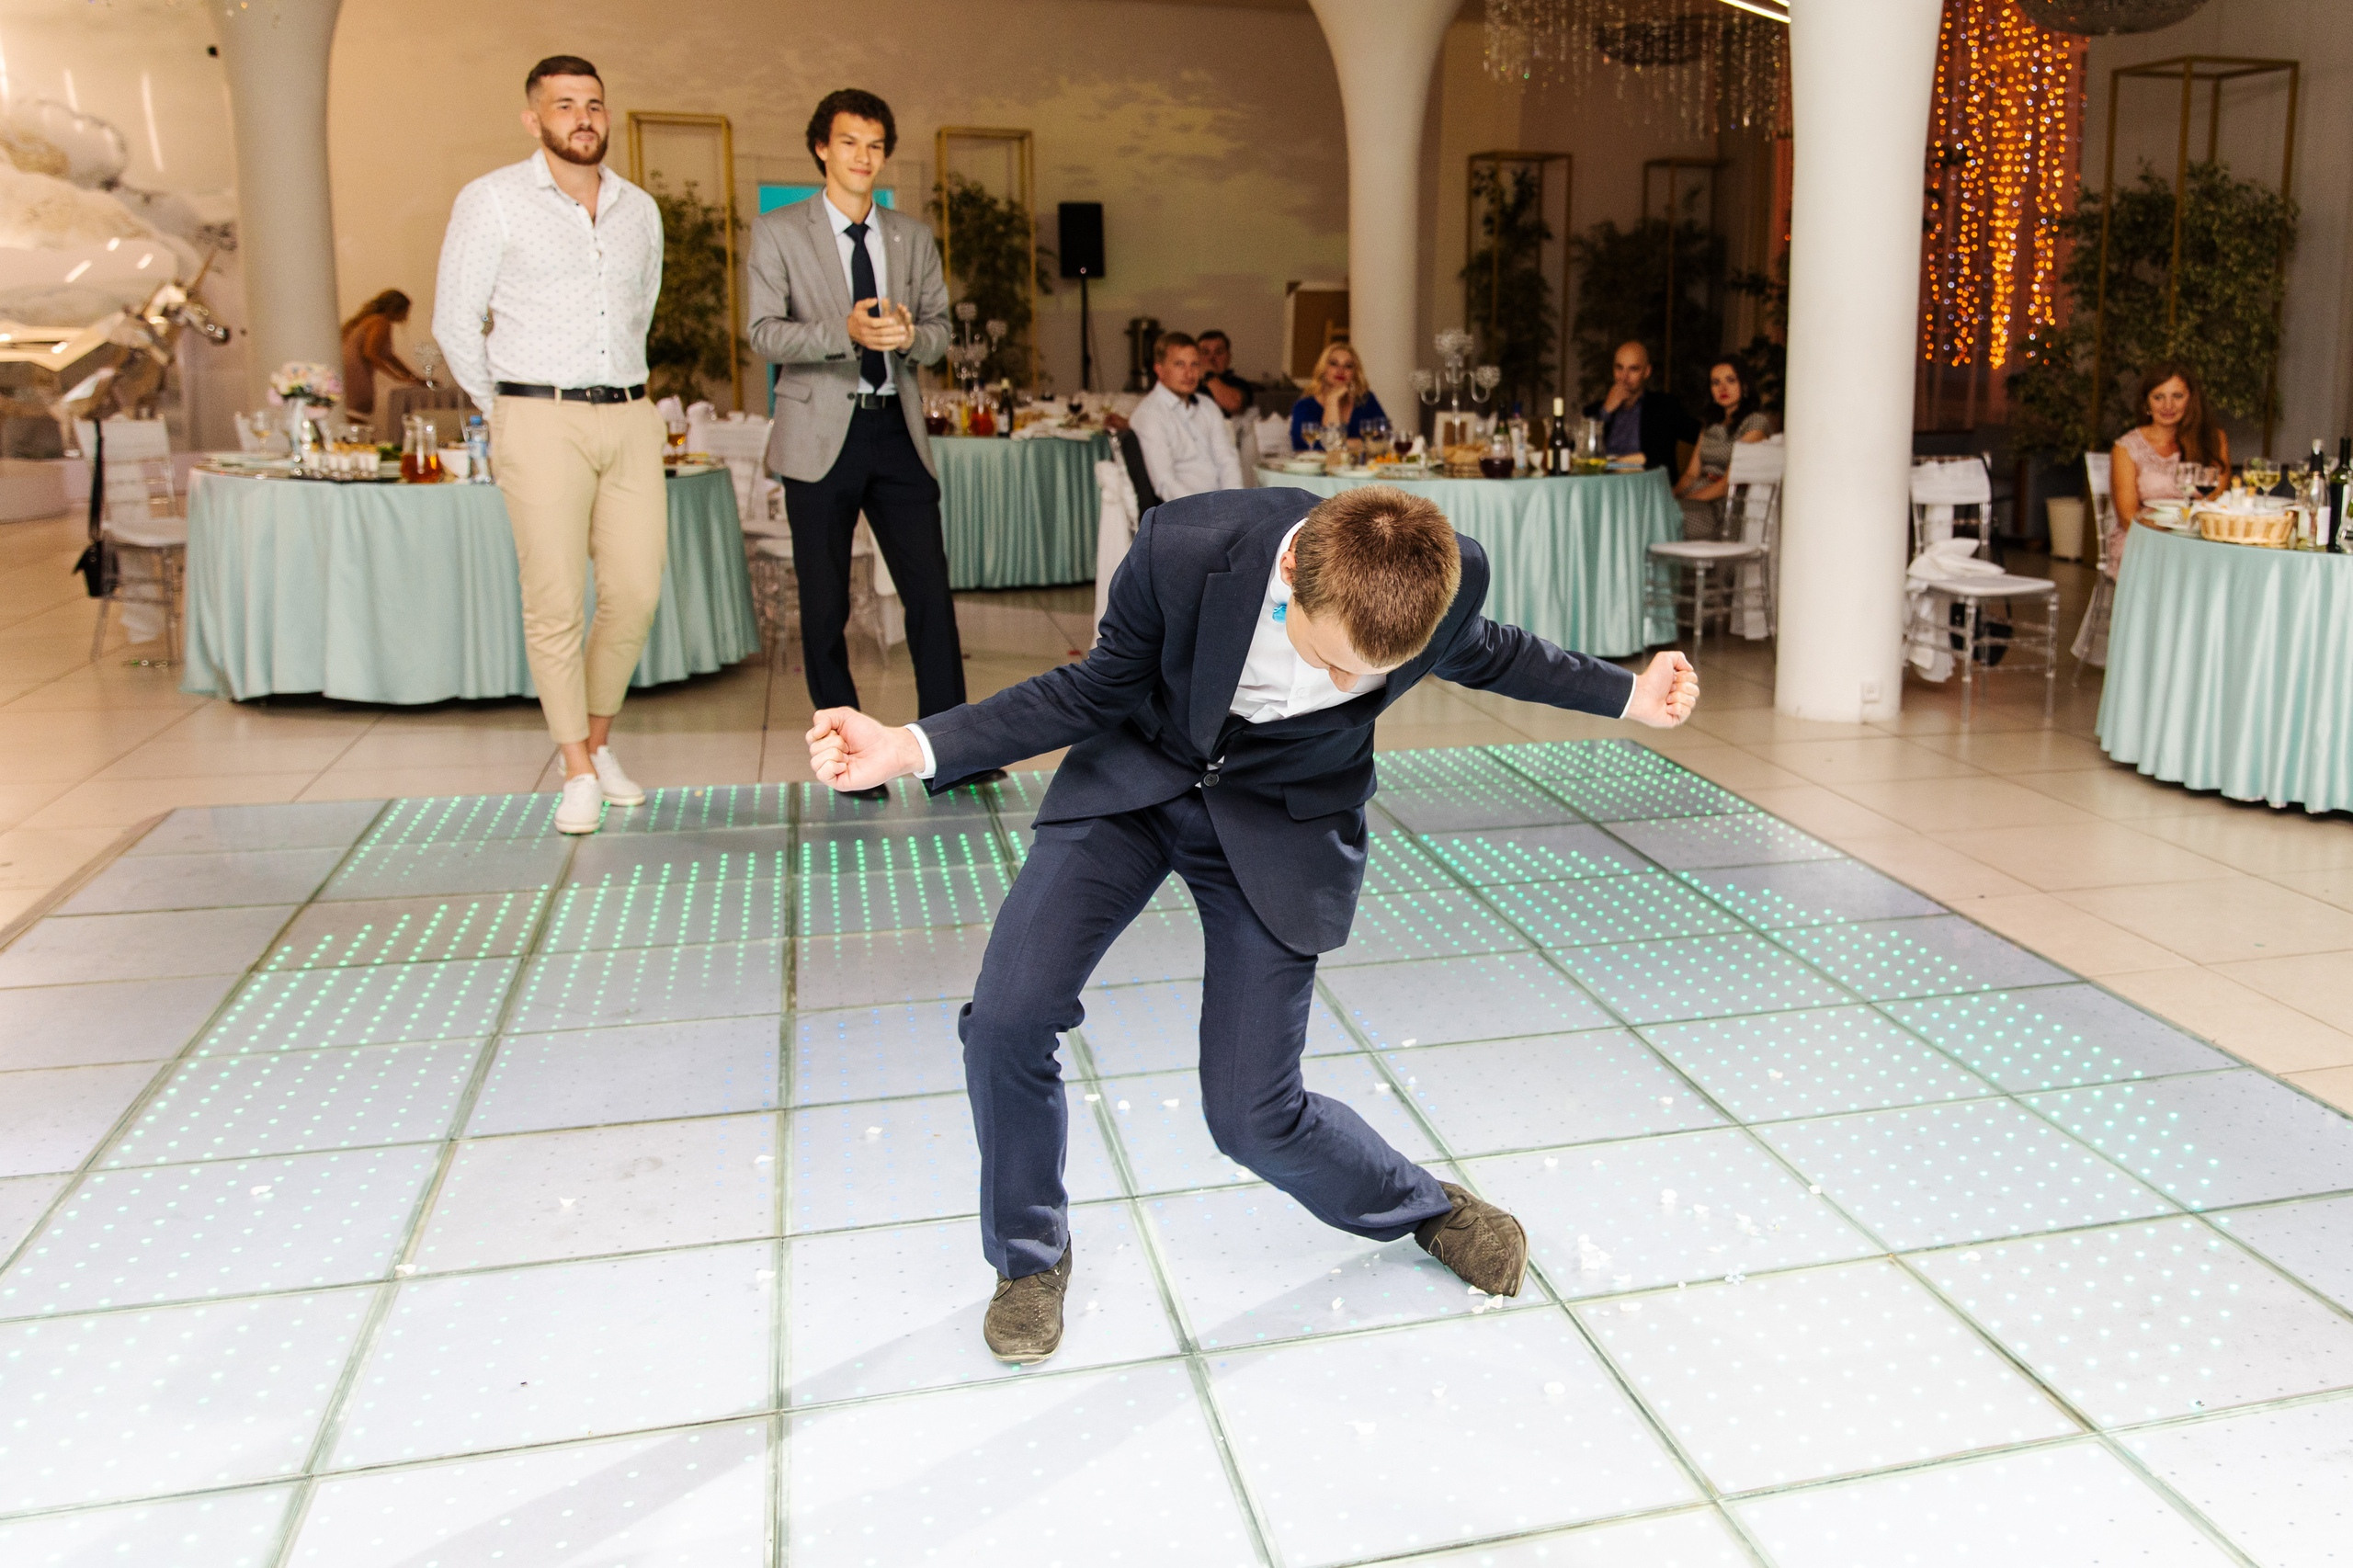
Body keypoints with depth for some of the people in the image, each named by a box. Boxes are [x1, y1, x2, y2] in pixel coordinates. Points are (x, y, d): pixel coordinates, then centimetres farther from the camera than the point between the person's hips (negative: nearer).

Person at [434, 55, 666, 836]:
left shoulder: (640, 209, 15)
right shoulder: (492, 200, 2)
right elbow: (455, 320, 3)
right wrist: (508, 413, 7)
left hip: (631, 420, 4)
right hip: (541, 423, -4)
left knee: (635, 593, -1)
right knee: (555, 602, -6)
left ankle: (598, 738, 21)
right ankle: (577, 772, 5)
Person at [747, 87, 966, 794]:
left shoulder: (914, 237, 14)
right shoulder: (777, 232, 3)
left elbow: (940, 329, 13)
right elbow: (763, 332, -5)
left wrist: (909, 335, -11)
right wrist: (843, 332, -21)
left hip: (897, 429, 3)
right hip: (820, 432, -2)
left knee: (930, 589, -3)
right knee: (825, 603, 3)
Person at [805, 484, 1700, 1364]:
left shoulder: (1450, 578, -26)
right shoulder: (1183, 549, -31)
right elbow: (1098, 691, -12)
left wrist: (1625, 693, 4)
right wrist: (914, 748, -20)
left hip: (1281, 819, -1)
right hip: (1135, 777, 1)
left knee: (1252, 1116, -6)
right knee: (1005, 1021, -12)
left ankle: (1424, 1207, 27)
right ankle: (1030, 1254, 16)